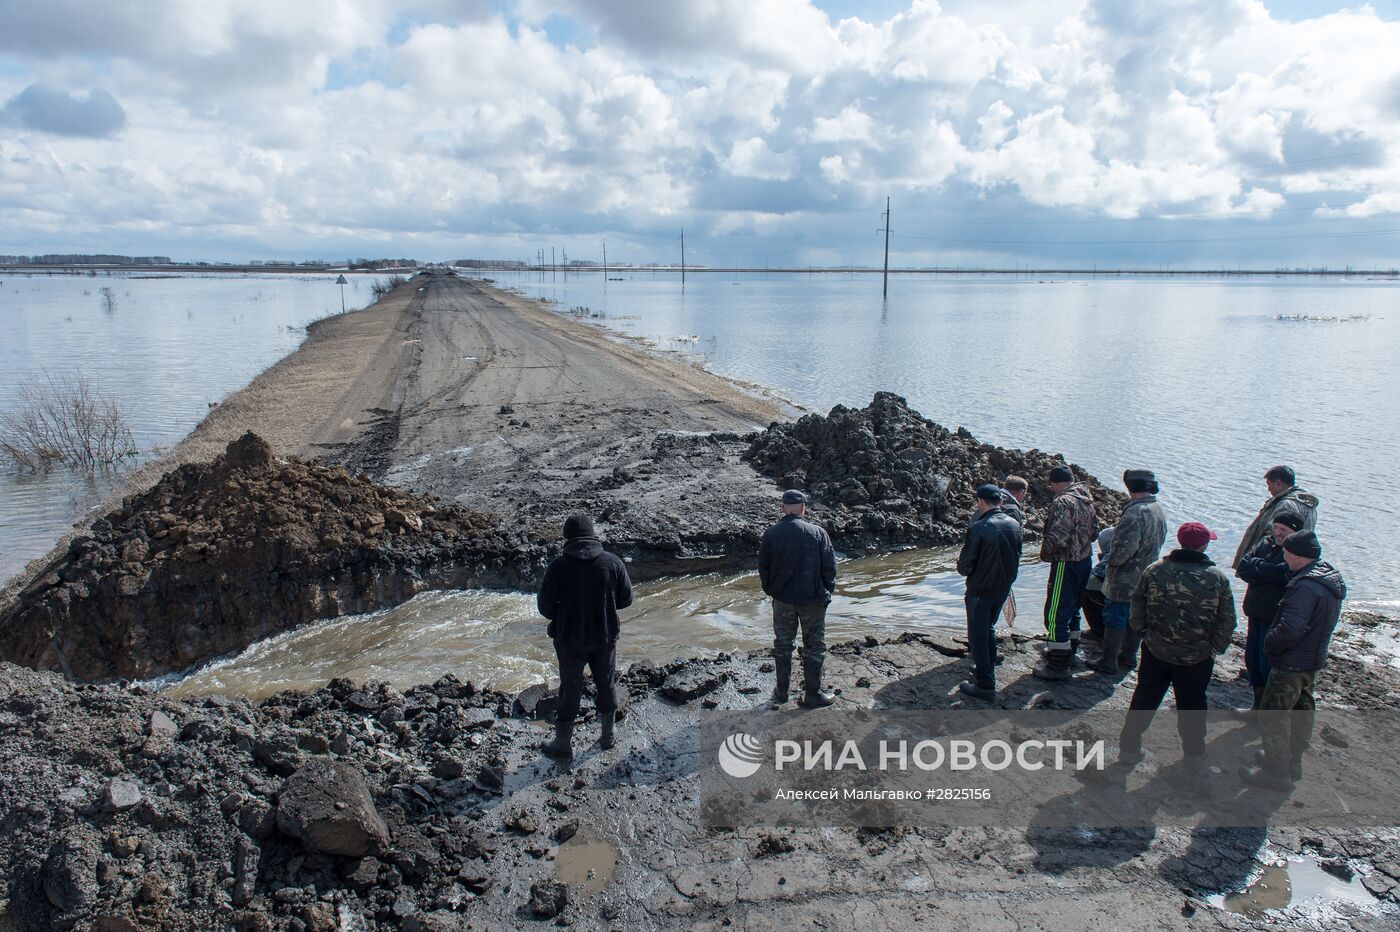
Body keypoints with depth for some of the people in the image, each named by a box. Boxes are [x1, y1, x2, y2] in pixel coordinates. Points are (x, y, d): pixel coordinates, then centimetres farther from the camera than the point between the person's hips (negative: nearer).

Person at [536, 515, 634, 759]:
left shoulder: (558, 566, -16)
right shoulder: (613, 562, -9)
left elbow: (545, 605, -12)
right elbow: (625, 599, -2)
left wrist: (561, 620, 8)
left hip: (570, 638, -2)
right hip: (605, 636, 2)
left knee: (570, 689, 12)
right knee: (606, 685, 19)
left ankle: (563, 743, 23)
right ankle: (607, 735, 34)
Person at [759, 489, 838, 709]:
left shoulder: (771, 534, -6)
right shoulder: (817, 532, -11)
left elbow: (763, 567, 1)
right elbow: (830, 567, -7)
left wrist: (770, 591, 15)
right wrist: (827, 591, 8)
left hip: (782, 600, 2)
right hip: (812, 600, -2)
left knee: (782, 646, 15)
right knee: (814, 647, 11)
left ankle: (780, 694, 23)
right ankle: (812, 695, 17)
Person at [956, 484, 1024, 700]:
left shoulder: (978, 528, -23)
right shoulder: (1014, 525, -1)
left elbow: (965, 565, -17)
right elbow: (1016, 558, 9)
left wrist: (966, 570, 5)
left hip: (980, 590, -7)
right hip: (1004, 587, 7)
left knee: (978, 636, 4)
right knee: (988, 628, 25)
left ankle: (985, 685, 6)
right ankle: (987, 668, 37)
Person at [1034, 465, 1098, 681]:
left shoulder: (1063, 503, -22)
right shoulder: (1086, 499, 7)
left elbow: (1057, 536, -29)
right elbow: (1094, 530, 16)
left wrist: (1045, 553, -13)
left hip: (1065, 564, -10)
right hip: (1085, 560, 10)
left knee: (1056, 613, -3)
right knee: (1072, 607, 24)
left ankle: (1058, 664, 0)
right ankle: (1070, 649, 39)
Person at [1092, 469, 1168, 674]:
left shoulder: (1135, 512, -25)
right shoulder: (1158, 510, 6)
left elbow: (1126, 546, -29)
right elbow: (1159, 540, 17)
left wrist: (1112, 561, -12)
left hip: (1125, 578, -9)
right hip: (1146, 577, 9)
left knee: (1115, 618, 0)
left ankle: (1108, 662, 5)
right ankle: (1129, 657, 30)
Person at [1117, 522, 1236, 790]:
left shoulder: (1154, 571, -12)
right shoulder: (1217, 578, -13)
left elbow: (1136, 610, -4)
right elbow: (1227, 622, -7)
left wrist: (1143, 633, 11)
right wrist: (1216, 648, 8)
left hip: (1156, 651, 1)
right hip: (1197, 658, -1)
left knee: (1144, 699, 16)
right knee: (1192, 707, 15)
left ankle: (1129, 746, 26)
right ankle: (1194, 758, 25)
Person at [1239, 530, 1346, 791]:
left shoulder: (1305, 586, -28)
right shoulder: (1331, 579, 4)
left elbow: (1289, 629, -33)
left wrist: (1269, 642, -17)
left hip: (1290, 664, -10)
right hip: (1313, 661, 10)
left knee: (1273, 717, 1)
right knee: (1301, 712, 21)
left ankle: (1276, 773, 10)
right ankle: (1293, 764, 36)